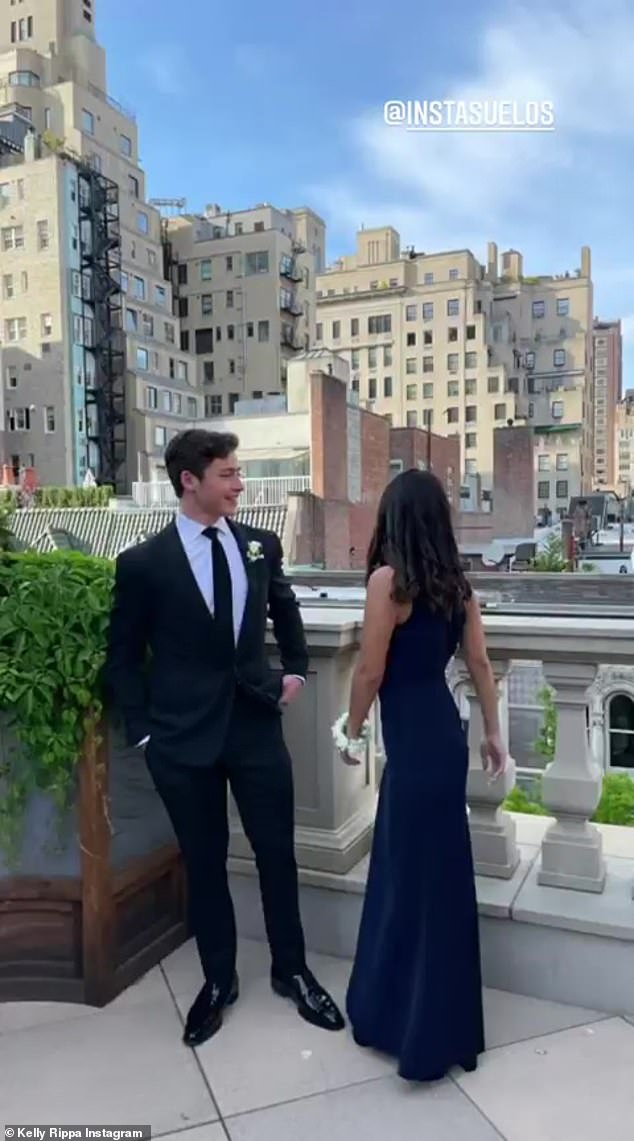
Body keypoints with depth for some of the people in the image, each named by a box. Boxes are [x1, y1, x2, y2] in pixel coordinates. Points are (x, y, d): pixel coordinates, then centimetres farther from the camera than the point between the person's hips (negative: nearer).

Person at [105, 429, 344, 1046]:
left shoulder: (262, 546, 0)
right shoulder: (142, 562, -8)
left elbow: (285, 613, 19)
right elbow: (124, 658, 0)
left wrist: (295, 670, 13)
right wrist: (144, 730, -4)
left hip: (258, 726, 2)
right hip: (185, 738, -2)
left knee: (278, 855, 12)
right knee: (204, 864, 14)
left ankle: (291, 970, 35)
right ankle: (218, 979, 35)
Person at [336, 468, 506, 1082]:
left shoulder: (389, 579, -15)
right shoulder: (457, 583, 5)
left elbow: (370, 671, -13)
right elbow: (479, 663, 8)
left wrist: (352, 733, 2)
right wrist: (493, 733, 17)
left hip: (415, 742, -7)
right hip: (442, 733, 8)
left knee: (418, 879, 5)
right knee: (427, 872, 19)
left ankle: (430, 1034, 22)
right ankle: (400, 1008, 37)